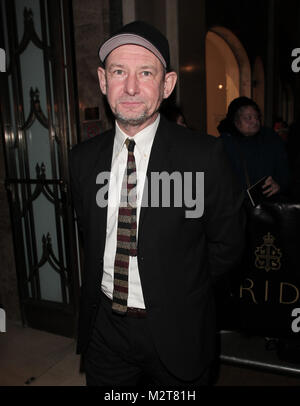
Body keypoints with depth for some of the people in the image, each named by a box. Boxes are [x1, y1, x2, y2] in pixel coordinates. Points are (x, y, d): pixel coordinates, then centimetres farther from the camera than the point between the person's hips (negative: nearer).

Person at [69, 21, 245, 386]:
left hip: (175, 331, -3)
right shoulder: (83, 158, -4)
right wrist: (105, 289, 7)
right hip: (104, 327, 4)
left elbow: (227, 243, -6)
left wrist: (179, 290, 0)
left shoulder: (204, 156, -17)